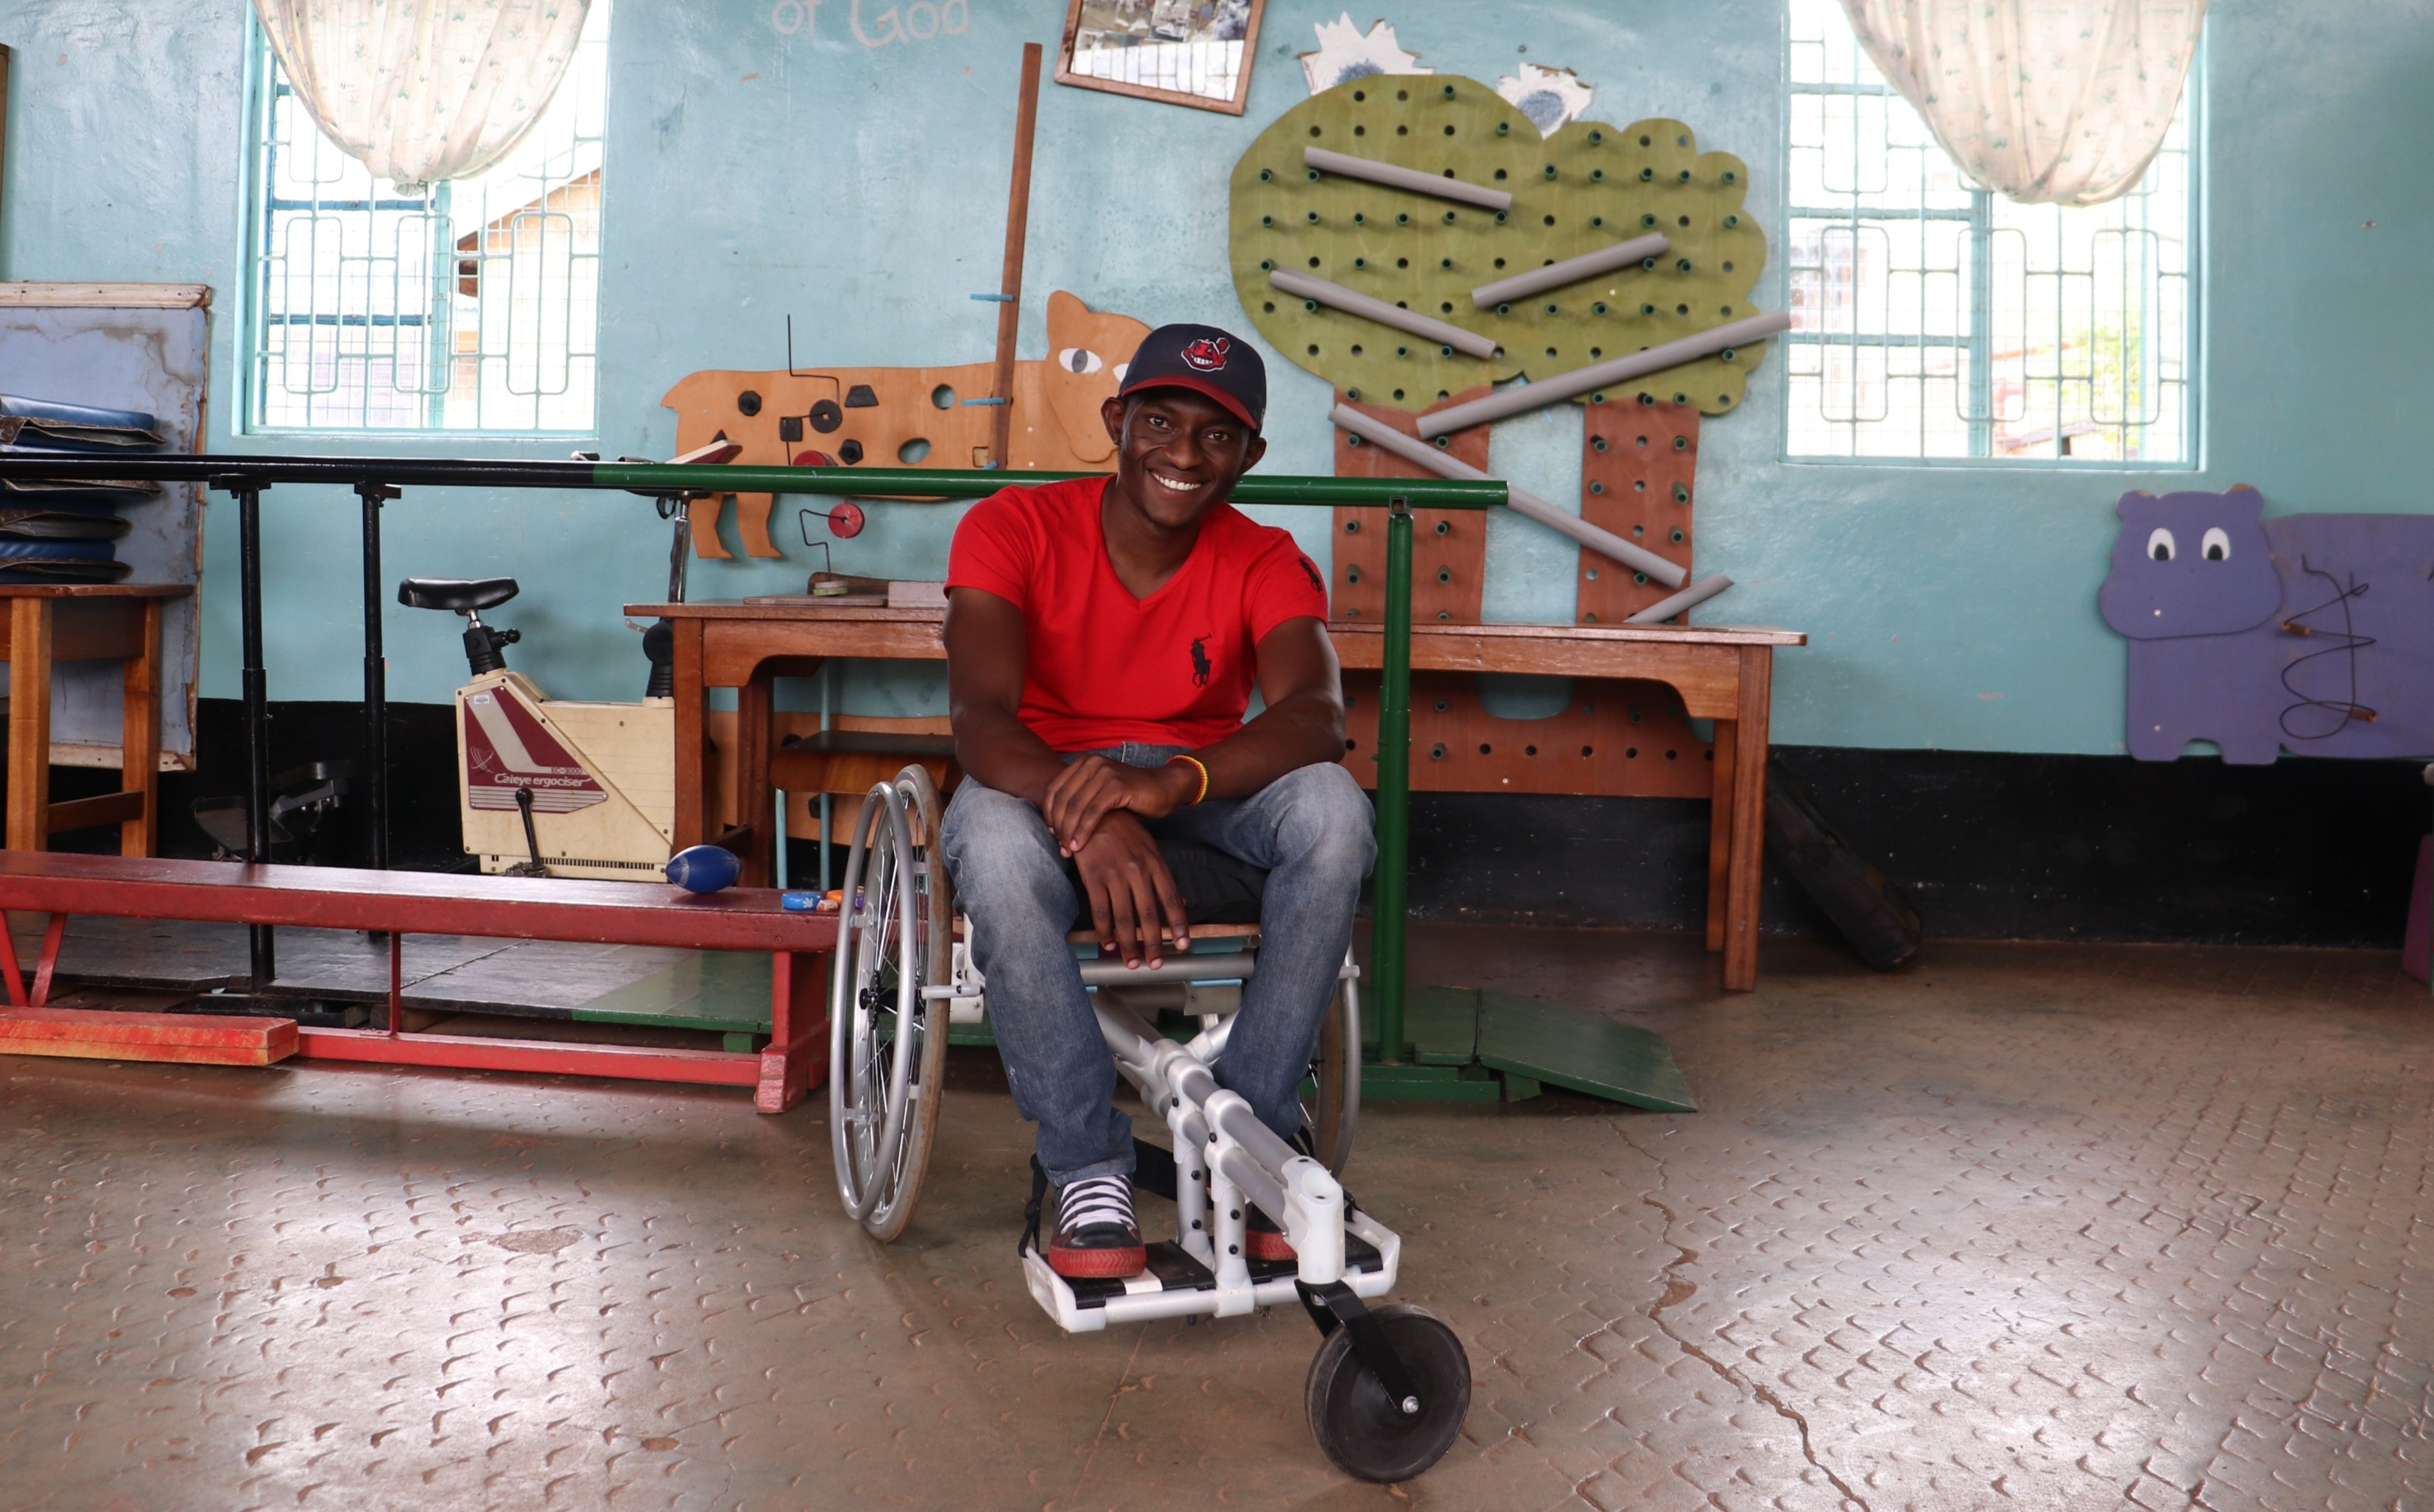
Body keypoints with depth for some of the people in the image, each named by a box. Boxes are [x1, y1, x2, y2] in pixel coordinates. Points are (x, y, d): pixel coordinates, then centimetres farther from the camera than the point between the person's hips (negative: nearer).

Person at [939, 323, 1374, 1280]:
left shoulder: (1266, 564, -7)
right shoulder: (1013, 529, -12)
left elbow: (1315, 715, -27)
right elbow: (980, 715, -26)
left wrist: (1170, 781, -48)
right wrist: (1091, 823, -47)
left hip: (1200, 791, 2)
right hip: (1046, 779, -1)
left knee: (1331, 809, -30)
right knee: (994, 844, -38)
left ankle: (1252, 1128, -18)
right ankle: (1088, 1165, -24)